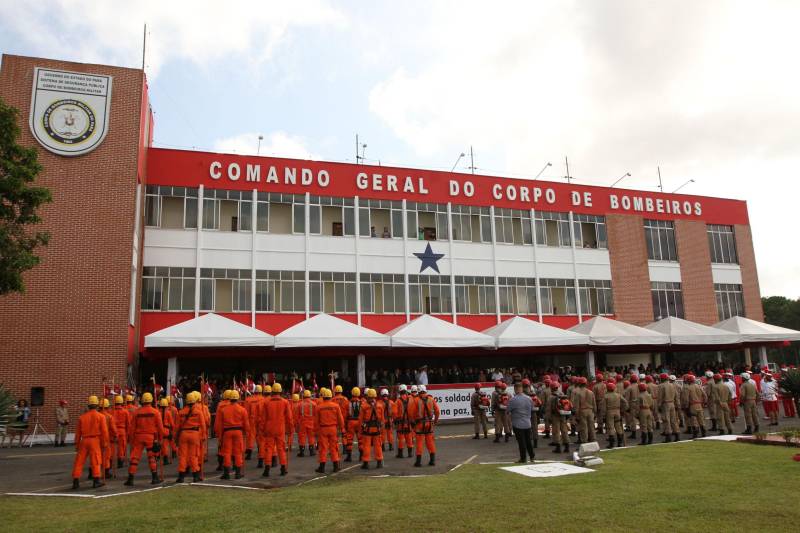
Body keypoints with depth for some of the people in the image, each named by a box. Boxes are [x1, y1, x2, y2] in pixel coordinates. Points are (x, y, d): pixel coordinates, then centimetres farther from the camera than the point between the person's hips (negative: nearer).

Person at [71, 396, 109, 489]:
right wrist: (104, 443, 2)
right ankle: (96, 481, 0)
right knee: (96, 461, 1)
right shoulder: (101, 416, -1)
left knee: (79, 461, 9)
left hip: (84, 440, 3)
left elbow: (78, 432, 11)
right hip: (95, 440, -3)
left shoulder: (82, 417, 8)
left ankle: (76, 481, 9)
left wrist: (77, 444, 18)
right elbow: (104, 431, -5)